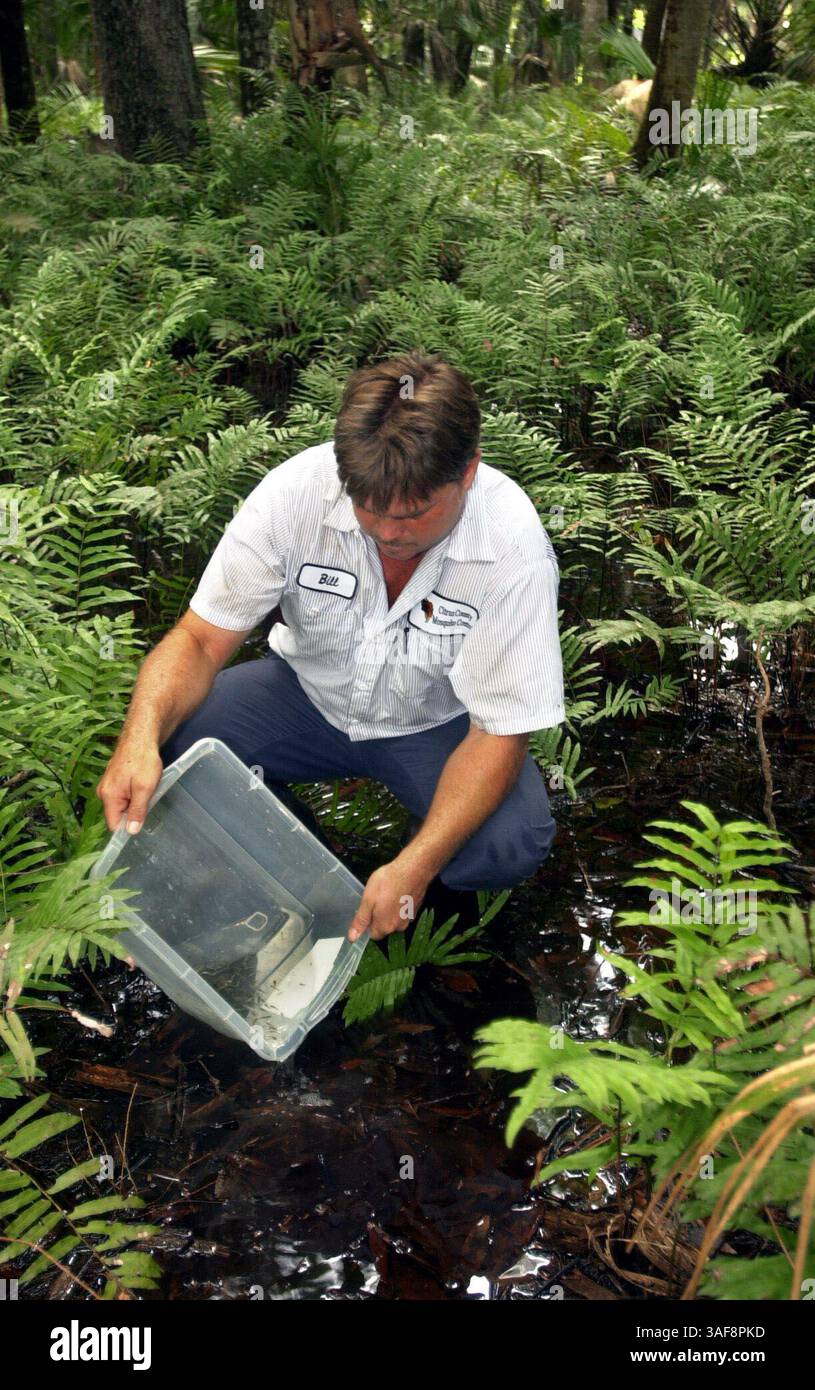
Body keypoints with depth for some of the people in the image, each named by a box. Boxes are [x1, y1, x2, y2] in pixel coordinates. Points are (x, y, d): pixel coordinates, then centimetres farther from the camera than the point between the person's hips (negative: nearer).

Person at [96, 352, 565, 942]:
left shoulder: (515, 548, -29)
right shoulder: (297, 489, -25)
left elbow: (499, 734, -23)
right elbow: (201, 638, -19)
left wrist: (413, 869, -35)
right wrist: (141, 734, -40)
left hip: (438, 721, -1)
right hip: (310, 694, 2)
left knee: (515, 841, -30)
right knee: (168, 744, -24)